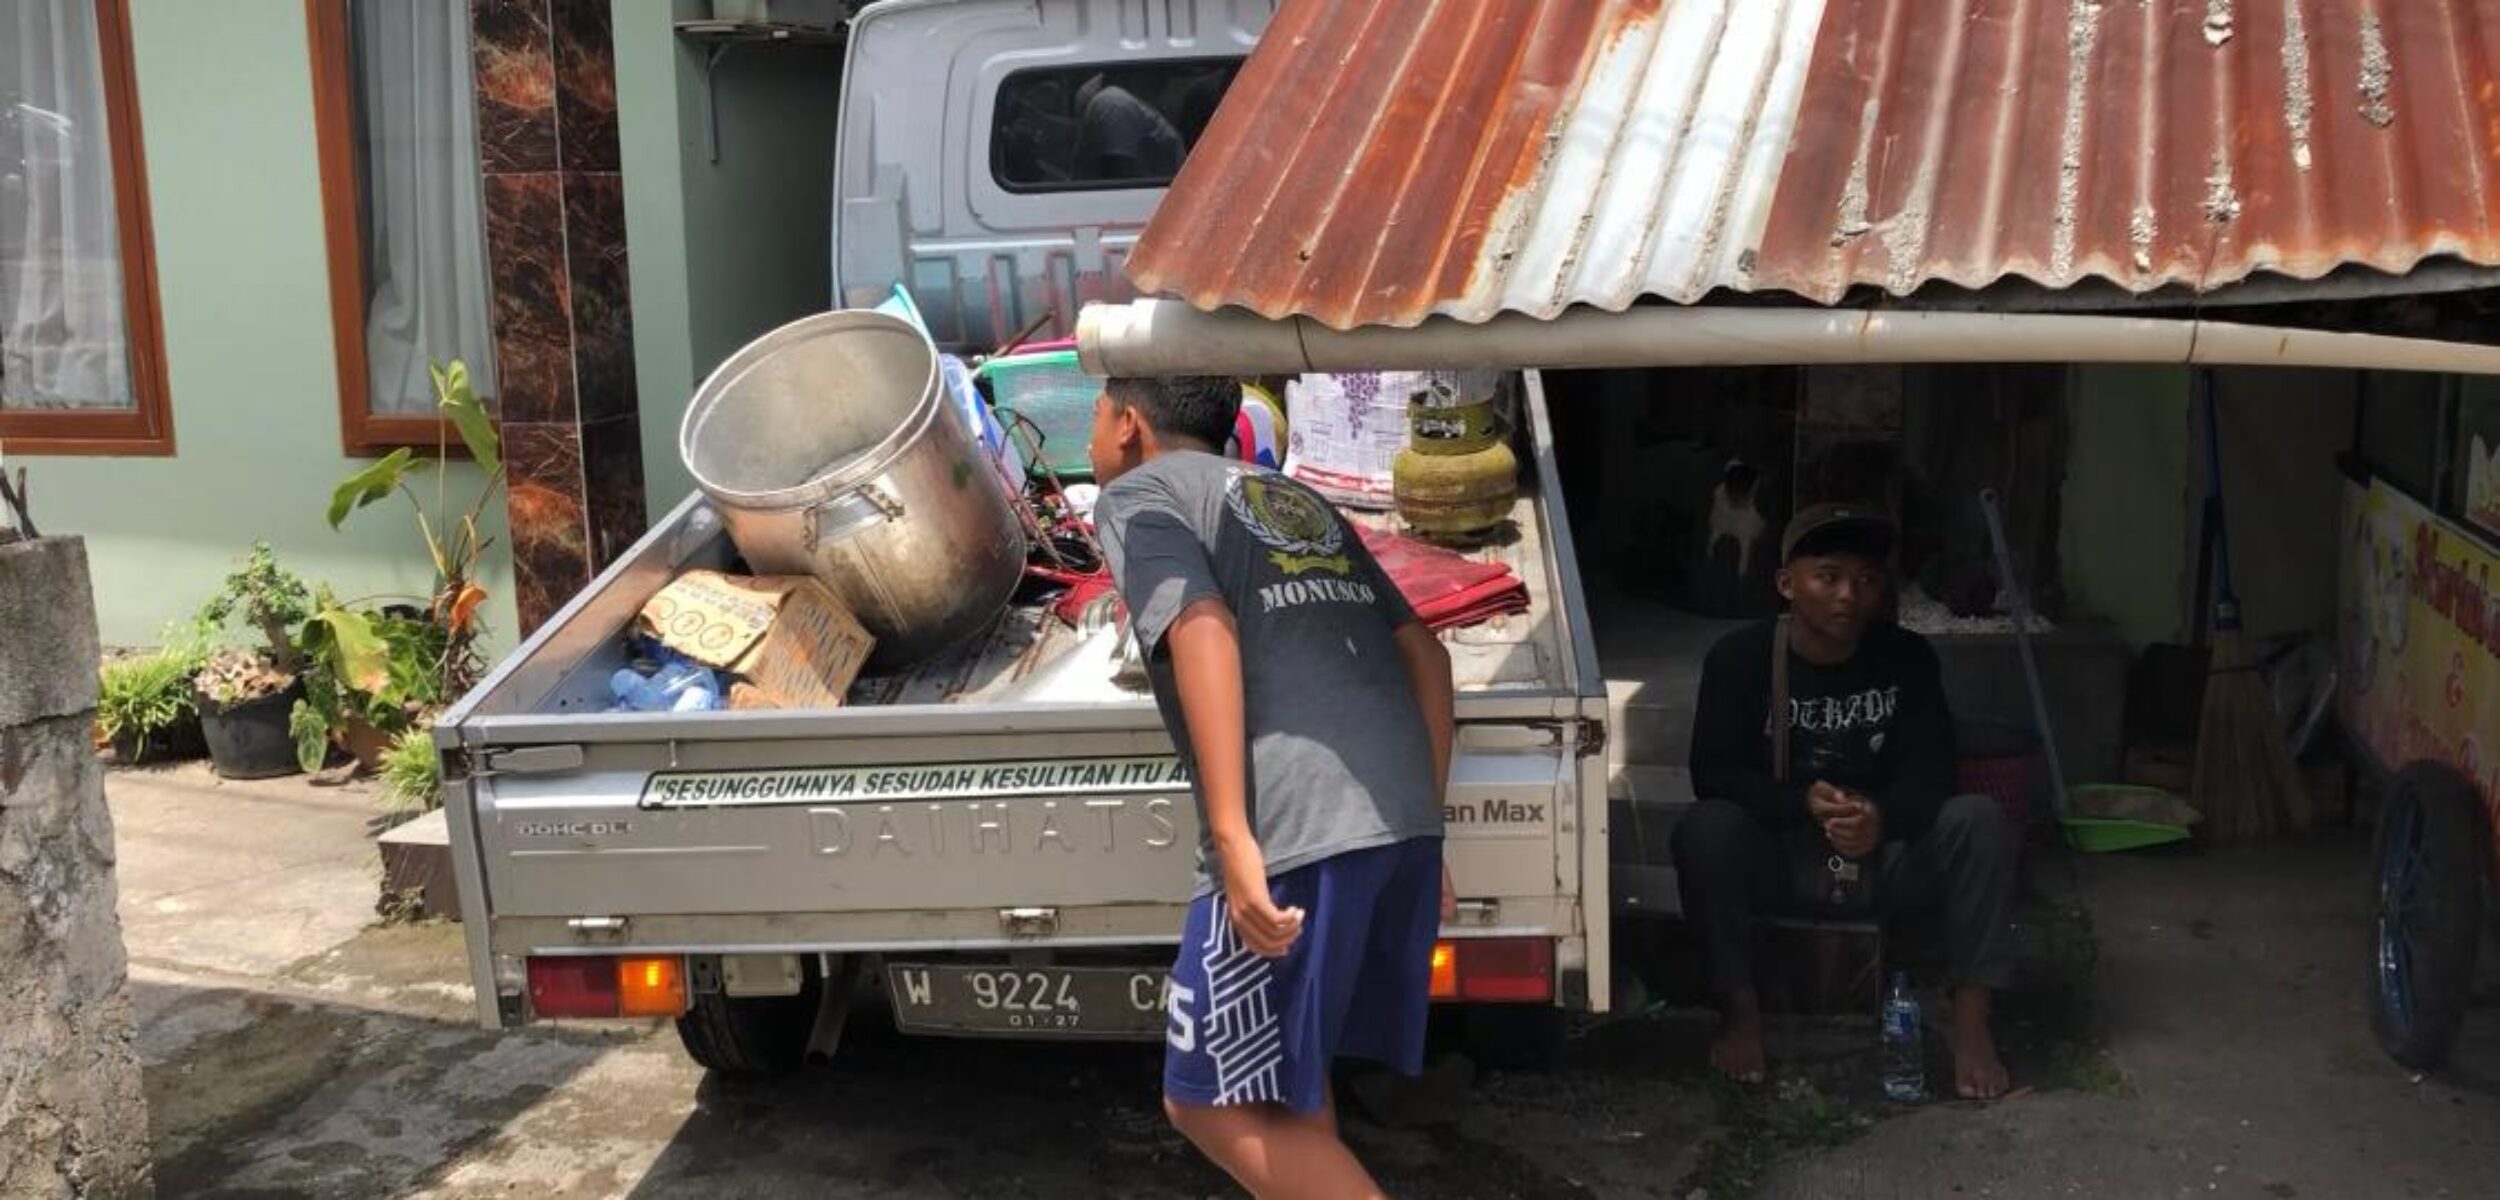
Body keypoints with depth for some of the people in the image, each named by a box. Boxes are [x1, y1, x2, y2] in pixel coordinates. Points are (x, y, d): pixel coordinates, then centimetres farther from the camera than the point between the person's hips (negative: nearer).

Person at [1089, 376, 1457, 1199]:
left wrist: (1233, 837, -18)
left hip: (1295, 829, -8)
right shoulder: (1298, 499, 28)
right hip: (1401, 819, 8)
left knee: (1213, 1100, 4)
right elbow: (1424, 653, 22)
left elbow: (1206, 632, -12)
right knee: (1286, 1074, 22)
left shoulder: (1136, 495, 8)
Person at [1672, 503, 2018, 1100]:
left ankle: (1971, 1019, -21)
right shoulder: (1738, 658, -10)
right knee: (1705, 827, -32)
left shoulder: (1909, 659, -5)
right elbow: (1713, 773, -15)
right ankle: (1740, 1008, -18)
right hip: (1775, 856, -1)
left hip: (1884, 854, 2)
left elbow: (1929, 774, -11)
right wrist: (1805, 802, -34)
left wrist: (1882, 817, -35)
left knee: (1981, 820, -24)